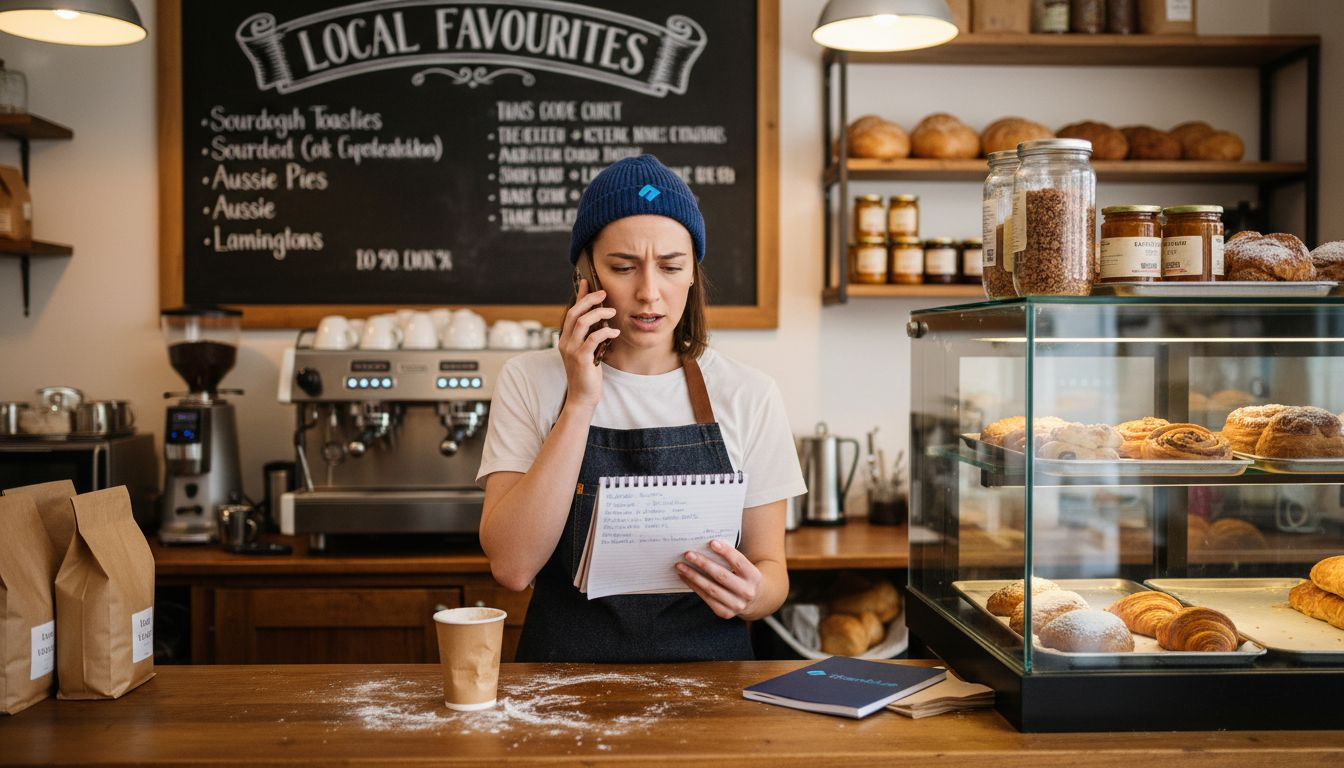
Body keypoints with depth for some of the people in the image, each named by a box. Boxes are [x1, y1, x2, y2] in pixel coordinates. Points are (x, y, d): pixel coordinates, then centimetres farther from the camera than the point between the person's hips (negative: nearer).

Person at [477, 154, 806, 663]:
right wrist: (580, 404, -14)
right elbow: (512, 566, -10)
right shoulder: (530, 382, 1)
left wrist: (749, 592, -16)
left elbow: (770, 569, 7)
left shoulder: (748, 396, 1)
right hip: (566, 662, -2)